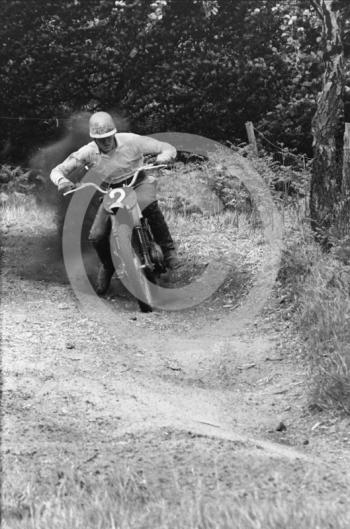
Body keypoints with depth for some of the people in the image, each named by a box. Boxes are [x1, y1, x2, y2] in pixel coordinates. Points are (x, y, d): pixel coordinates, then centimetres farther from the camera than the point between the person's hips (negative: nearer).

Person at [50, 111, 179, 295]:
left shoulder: (130, 141, -18)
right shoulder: (89, 152, -13)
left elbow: (169, 148, -13)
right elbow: (58, 170, -10)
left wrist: (163, 157, -38)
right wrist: (62, 180, -35)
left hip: (139, 184, -3)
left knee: (150, 206, -40)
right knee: (96, 237, -11)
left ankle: (168, 250, -21)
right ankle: (107, 267, 23)